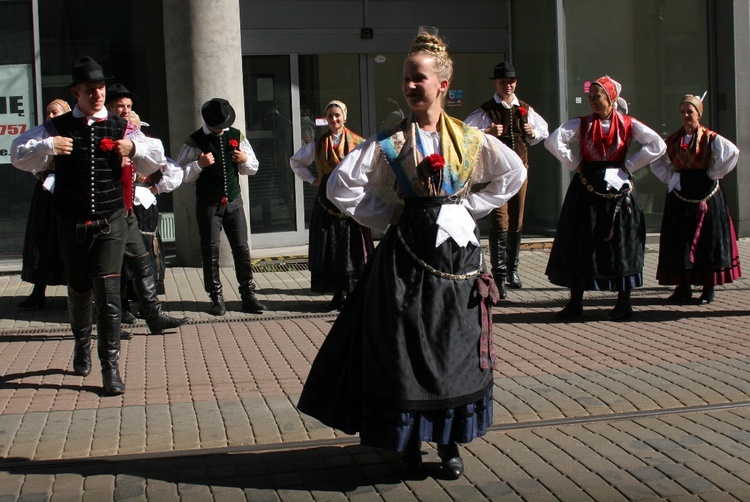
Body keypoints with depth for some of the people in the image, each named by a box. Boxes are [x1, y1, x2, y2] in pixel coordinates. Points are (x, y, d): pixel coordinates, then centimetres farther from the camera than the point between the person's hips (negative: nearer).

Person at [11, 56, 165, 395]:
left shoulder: (120, 128, 5)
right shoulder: (57, 127, 2)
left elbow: (155, 162, 10)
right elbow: (19, 156, 0)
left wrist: (134, 149, -11)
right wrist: (47, 146, -18)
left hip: (111, 222, -1)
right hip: (72, 224, 1)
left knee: (108, 291, -10)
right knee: (79, 290, 14)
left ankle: (110, 367, -5)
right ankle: (82, 345, 42)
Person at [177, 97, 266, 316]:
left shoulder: (236, 136, 7)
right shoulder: (196, 141, -4)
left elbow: (253, 168, 15)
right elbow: (180, 174, -5)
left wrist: (245, 160, -6)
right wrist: (199, 164, -20)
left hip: (233, 201, 3)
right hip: (208, 205, -3)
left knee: (242, 249, 2)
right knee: (210, 251, 3)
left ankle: (248, 295, 11)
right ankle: (216, 298, 13)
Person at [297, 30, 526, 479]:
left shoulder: (470, 139, 2)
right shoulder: (389, 142, -3)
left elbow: (514, 173, 13)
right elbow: (341, 187, -3)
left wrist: (473, 206, 4)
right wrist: (386, 216, -4)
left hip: (457, 250, 2)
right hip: (408, 256, -2)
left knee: (455, 347, 6)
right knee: (404, 348, 1)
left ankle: (450, 440, 19)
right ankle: (409, 441, 16)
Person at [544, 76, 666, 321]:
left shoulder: (628, 124, 0)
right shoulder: (581, 124, 1)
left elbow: (657, 145, -10)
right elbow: (553, 141, -13)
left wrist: (629, 165, -9)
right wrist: (575, 164, -11)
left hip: (618, 189, -1)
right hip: (587, 189, 1)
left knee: (621, 244, 3)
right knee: (581, 244, 2)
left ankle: (624, 302, 10)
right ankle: (575, 302, 7)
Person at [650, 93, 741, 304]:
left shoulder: (710, 138, -5)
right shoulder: (674, 138, 8)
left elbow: (732, 153, -17)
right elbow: (657, 161, 19)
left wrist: (713, 174, -13)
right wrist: (669, 177, 4)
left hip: (705, 192, -4)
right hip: (680, 194, 4)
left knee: (708, 239, 0)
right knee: (680, 241, 3)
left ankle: (709, 289, 6)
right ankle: (684, 288, 9)